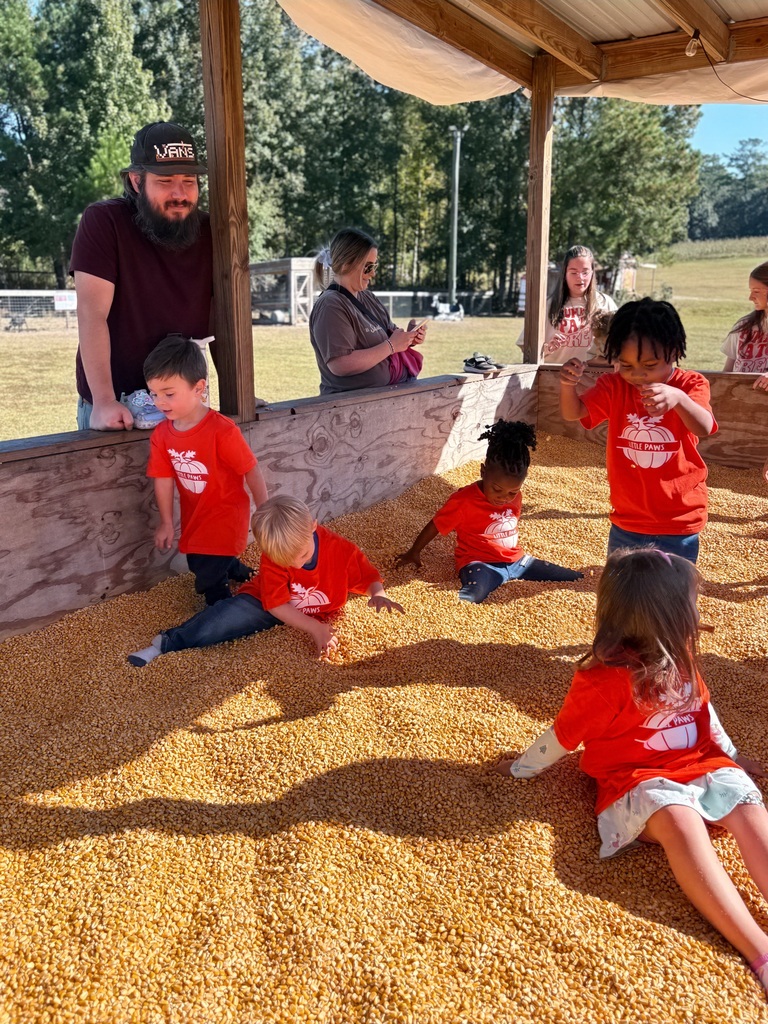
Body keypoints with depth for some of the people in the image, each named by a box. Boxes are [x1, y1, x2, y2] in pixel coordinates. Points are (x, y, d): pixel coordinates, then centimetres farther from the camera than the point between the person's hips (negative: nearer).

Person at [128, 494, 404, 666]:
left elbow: (370, 578, -11)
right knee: (212, 626, -21)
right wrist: (314, 629, -31)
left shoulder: (343, 551, -26)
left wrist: (379, 595, -35)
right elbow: (276, 605, -22)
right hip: (263, 604, -1)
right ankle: (167, 643, 0)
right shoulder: (272, 557, -24)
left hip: (316, 616, 1)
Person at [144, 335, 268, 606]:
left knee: (209, 581, -6)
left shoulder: (222, 431, -26)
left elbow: (251, 471, -18)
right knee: (198, 562, 23)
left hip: (225, 514, -7)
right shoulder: (161, 435, -8)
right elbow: (164, 479, -2)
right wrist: (166, 523, 1)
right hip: (194, 516, 7)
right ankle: (243, 574, 50)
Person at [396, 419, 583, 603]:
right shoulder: (464, 500, -15)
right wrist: (414, 552, 5)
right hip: (480, 563, -7)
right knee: (469, 598, -43)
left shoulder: (515, 497, 3)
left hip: (516, 559, 7)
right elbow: (435, 526, -5)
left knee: (575, 580, -1)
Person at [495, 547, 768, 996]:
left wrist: (731, 755, 31)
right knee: (680, 821, -37)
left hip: (699, 766, 7)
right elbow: (563, 737, -6)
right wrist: (523, 767, 4)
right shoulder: (604, 679, -19)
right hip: (637, 778, -7)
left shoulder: (680, 658, 6)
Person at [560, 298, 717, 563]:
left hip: (678, 525, -3)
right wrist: (567, 384, -34)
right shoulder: (614, 386, -2)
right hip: (626, 522, 3)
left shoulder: (691, 385, -11)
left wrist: (679, 398, -50)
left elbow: (704, 429, -29)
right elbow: (573, 413, -12)